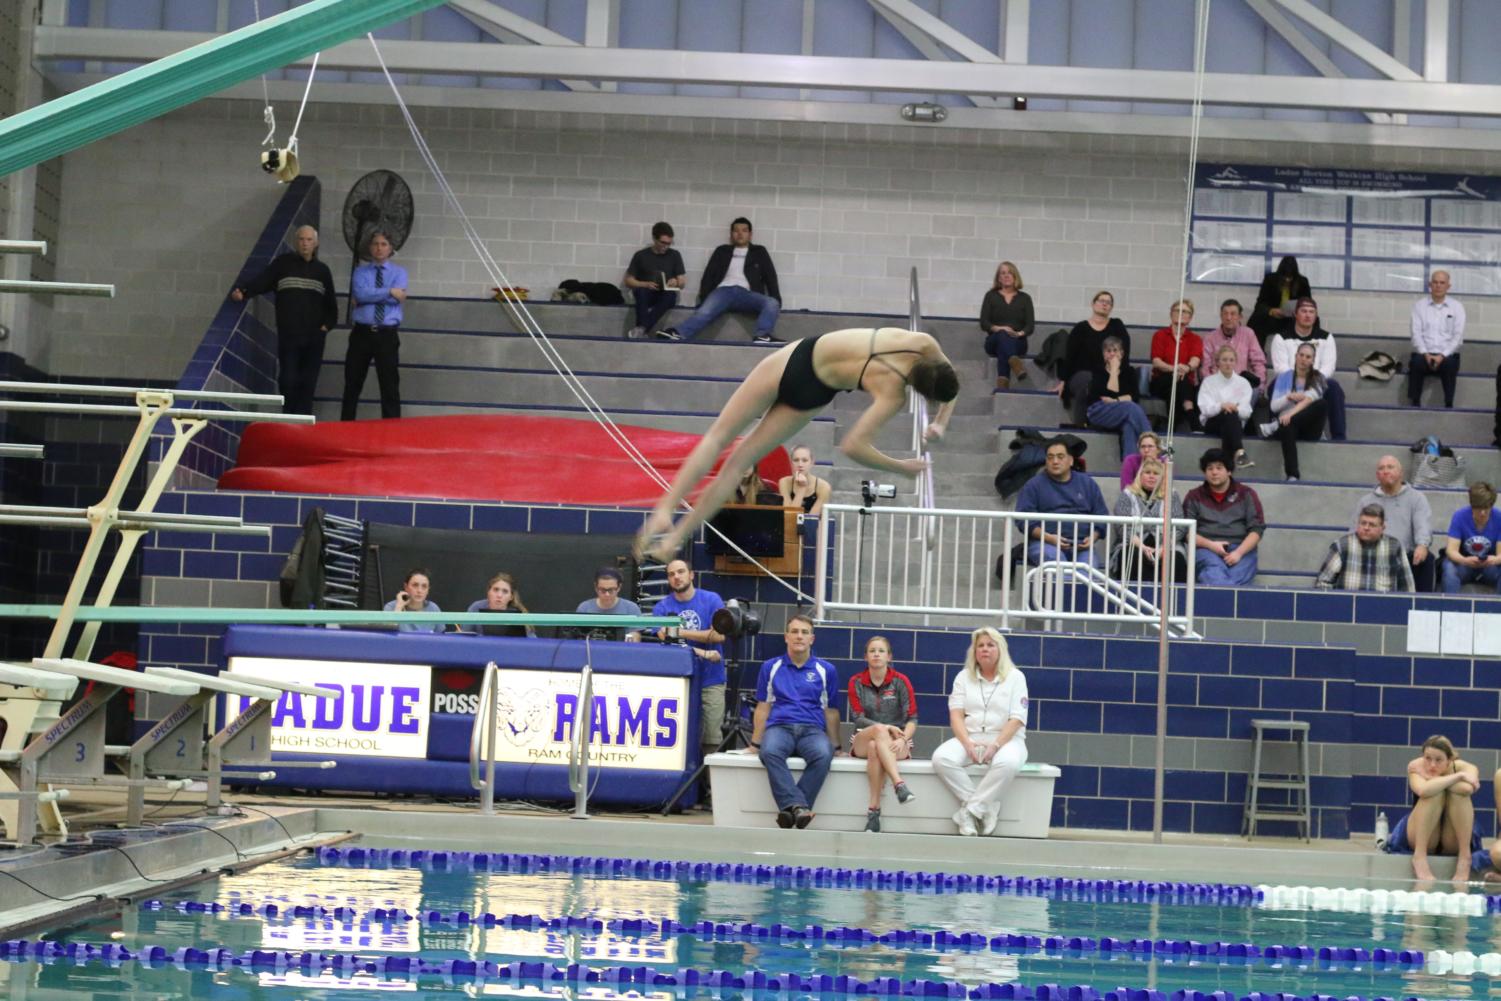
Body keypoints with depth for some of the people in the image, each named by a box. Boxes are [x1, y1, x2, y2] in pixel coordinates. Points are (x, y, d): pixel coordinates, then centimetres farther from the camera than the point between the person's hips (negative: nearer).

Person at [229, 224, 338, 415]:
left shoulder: (322, 270, 13)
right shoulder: (283, 263, 5)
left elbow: (331, 303, 21)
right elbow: (261, 282, -6)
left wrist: (328, 324, 8)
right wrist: (243, 292, -23)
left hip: (314, 336, 2)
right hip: (288, 334, -2)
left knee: (308, 381, 0)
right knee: (288, 379, -6)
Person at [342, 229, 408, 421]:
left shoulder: (399, 272, 8)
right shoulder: (360, 272, 9)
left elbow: (397, 298, -10)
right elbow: (359, 294, -11)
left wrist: (372, 295, -7)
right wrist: (389, 292, -13)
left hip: (387, 335, -1)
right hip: (362, 333, 1)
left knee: (390, 385, -4)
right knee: (353, 384, 5)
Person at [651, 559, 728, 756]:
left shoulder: (711, 600, 4)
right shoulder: (661, 607, 4)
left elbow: (719, 635, -6)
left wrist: (681, 632, -10)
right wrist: (703, 653, -17)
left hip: (710, 679, 0)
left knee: (712, 739, -6)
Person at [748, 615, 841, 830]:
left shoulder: (826, 670, 15)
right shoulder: (771, 668, 17)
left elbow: (831, 712, 17)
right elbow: (763, 708, 17)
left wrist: (836, 746, 11)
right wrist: (755, 744, 10)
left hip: (812, 730, 0)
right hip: (779, 728, 0)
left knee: (823, 755, -37)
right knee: (770, 751, -38)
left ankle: (788, 808, -38)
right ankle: (797, 806, -48)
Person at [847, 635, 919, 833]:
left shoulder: (900, 681, 4)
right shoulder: (856, 682, 7)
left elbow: (912, 719, -2)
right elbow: (858, 719, -3)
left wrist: (903, 739, -22)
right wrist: (886, 728, -19)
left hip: (895, 743, 0)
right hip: (862, 740, 0)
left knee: (875, 748, -37)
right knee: (879, 731, -36)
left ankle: (874, 809, -44)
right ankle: (899, 785, -52)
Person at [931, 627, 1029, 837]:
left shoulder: (1015, 677, 6)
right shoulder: (964, 677, 14)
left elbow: (1016, 720, -4)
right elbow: (956, 715, 2)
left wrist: (996, 745, -20)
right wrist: (967, 743, -17)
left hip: (1005, 739, -2)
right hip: (970, 737, 3)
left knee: (1007, 763, -40)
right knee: (941, 758, -30)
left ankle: (970, 811, -31)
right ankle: (987, 808, -27)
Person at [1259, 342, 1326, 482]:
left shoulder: (1317, 378, 9)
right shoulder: (1284, 377, 14)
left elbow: (1310, 398, -12)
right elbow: (1274, 406, 6)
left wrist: (1291, 413, -30)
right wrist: (1289, 397, -15)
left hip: (1308, 428, 0)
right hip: (1287, 423, 0)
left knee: (1321, 404, -32)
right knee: (1288, 428, -40)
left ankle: (1276, 426, -35)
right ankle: (1292, 475, -55)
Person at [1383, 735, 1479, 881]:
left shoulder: (1464, 768, -9)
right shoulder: (1416, 766, -11)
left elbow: (1467, 789, -34)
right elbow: (1423, 791, -34)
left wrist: (1434, 779, -24)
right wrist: (1458, 776, -27)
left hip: (1453, 843, 1)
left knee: (1458, 793, -25)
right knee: (1436, 792, -26)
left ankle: (1464, 858, -25)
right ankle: (1420, 857, -28)